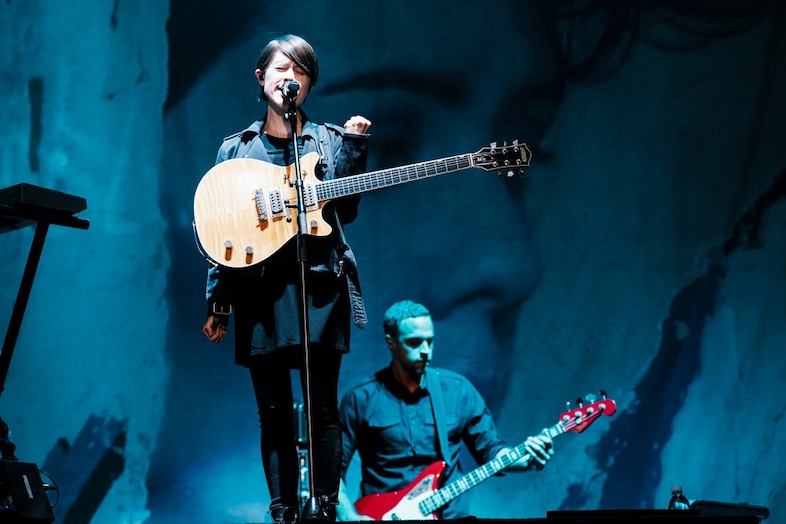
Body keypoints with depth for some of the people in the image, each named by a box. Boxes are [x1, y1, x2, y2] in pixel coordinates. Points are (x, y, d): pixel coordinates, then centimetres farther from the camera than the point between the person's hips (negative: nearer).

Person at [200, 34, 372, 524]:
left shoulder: (329, 141, 10)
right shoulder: (236, 148, 13)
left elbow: (344, 210, -1)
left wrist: (354, 148, -8)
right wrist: (218, 304, 8)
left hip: (318, 286, -1)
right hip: (259, 290, 1)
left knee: (324, 410, -2)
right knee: (274, 413, 3)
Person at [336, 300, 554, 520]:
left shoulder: (458, 389, 6)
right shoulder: (361, 399, -1)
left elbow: (490, 449, 11)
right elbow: (334, 467, 3)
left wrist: (528, 458, -7)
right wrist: (350, 516, -10)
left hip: (449, 513, 2)